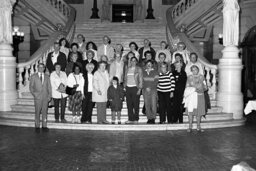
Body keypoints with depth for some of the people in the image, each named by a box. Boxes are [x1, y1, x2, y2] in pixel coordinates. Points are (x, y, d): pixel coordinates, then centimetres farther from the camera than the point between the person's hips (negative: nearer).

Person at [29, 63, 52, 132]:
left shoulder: (47, 77, 13)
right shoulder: (33, 76, 7)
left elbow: (49, 87, 12)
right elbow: (31, 87, 6)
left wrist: (49, 95, 2)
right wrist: (34, 94, -6)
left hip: (45, 97, 2)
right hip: (37, 97, -2)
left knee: (45, 112, 2)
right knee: (37, 112, -2)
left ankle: (44, 126, 8)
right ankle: (37, 126, 6)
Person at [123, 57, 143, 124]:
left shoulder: (138, 69, 3)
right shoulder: (127, 69, 15)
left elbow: (141, 80, -1)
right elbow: (125, 78, 17)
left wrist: (139, 89, -9)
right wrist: (125, 87, 6)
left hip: (135, 88, -4)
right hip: (128, 88, 4)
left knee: (136, 104, -2)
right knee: (129, 104, 3)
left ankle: (136, 119, 4)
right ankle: (130, 119, 8)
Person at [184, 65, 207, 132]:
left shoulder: (201, 77, 5)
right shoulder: (189, 77, 4)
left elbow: (205, 88, 5)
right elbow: (187, 87, 6)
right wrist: (193, 89, -9)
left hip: (200, 96, 1)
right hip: (191, 96, -1)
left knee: (199, 112, 4)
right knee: (190, 111, -6)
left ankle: (198, 126, 17)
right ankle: (190, 126, 1)